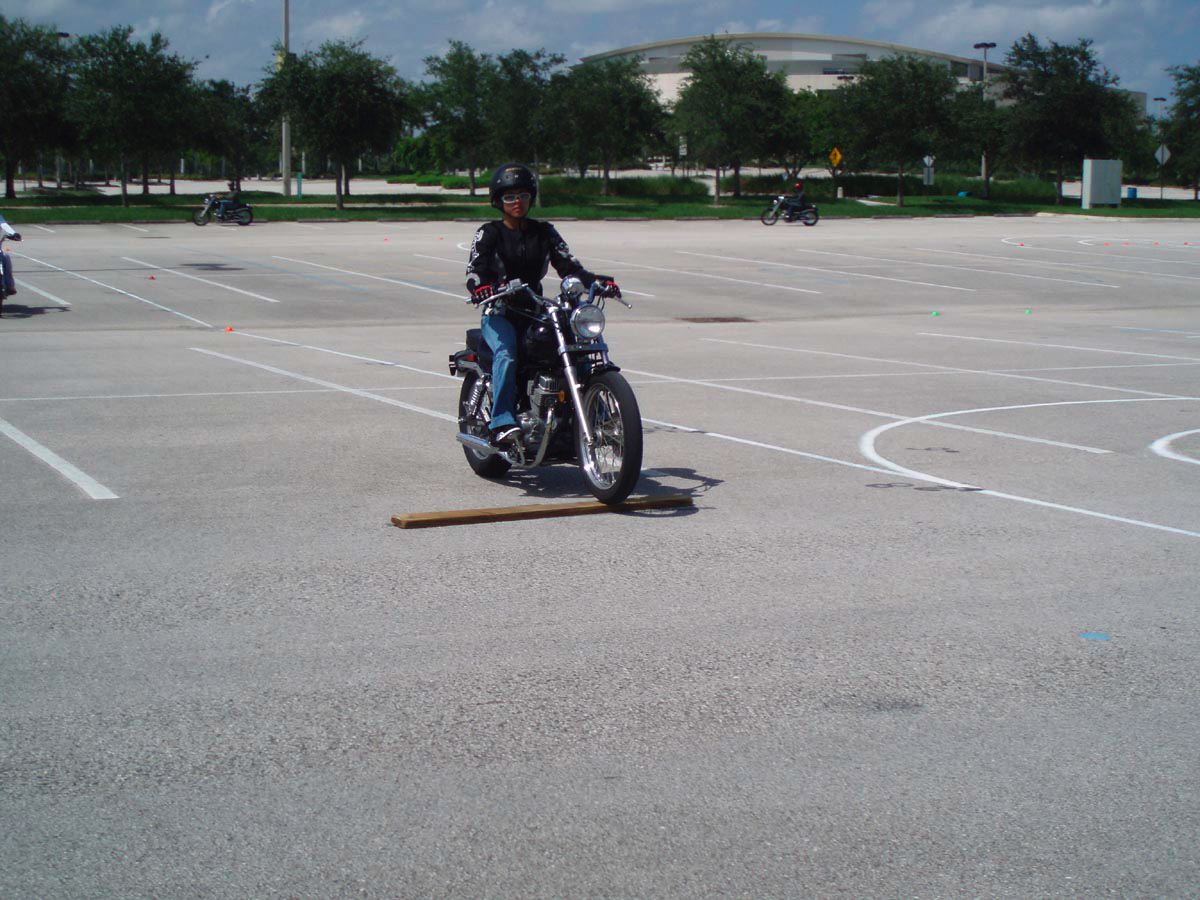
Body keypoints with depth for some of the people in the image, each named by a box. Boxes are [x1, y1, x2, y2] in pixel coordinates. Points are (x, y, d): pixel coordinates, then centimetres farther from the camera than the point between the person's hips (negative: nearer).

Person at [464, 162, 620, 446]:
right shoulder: (489, 233, 4)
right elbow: (475, 268, -10)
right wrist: (480, 287, -35)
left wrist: (599, 282, -12)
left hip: (535, 311, 4)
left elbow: (569, 266, 6)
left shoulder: (544, 232, 14)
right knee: (506, 356, -34)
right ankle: (501, 423, -40)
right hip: (499, 314, -3)